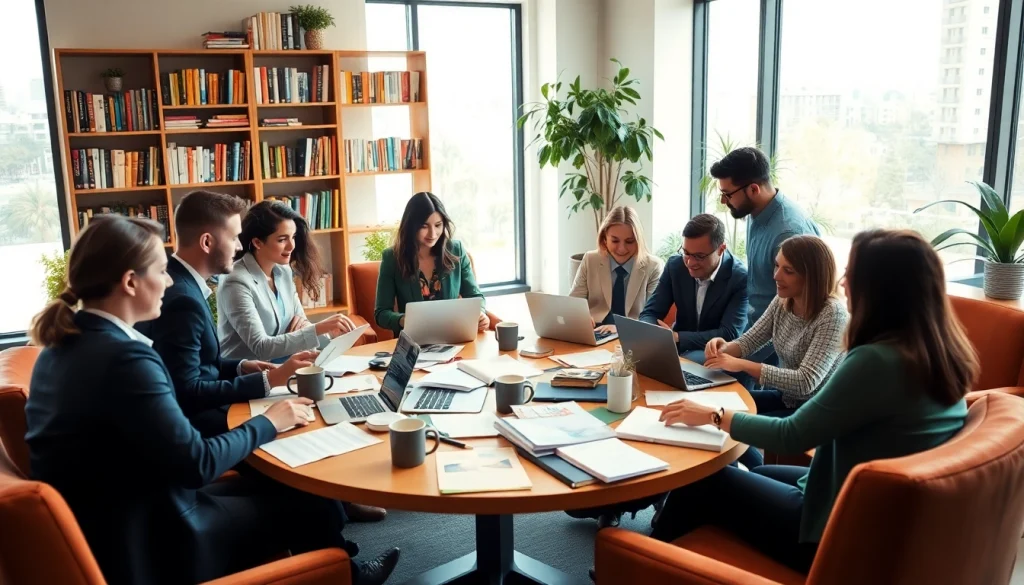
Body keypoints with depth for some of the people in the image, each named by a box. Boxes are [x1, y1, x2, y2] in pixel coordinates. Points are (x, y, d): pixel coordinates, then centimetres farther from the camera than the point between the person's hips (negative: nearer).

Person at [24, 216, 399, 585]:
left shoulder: (64, 344, 2)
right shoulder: (124, 357, -27)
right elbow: (197, 463, -23)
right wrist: (269, 422, -7)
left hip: (100, 527, 9)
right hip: (141, 545, -9)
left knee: (272, 487, 18)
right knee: (315, 506, 5)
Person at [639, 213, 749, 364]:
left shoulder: (740, 278, -20)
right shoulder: (675, 265, -7)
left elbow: (730, 335, -23)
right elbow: (651, 312, -4)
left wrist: (677, 337, -31)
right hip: (679, 345, 5)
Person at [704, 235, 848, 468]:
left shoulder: (832, 315, -24)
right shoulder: (783, 302, -1)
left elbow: (807, 382, -30)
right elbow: (748, 342, 5)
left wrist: (743, 365, -32)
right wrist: (724, 347, -20)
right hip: (786, 398, 7)